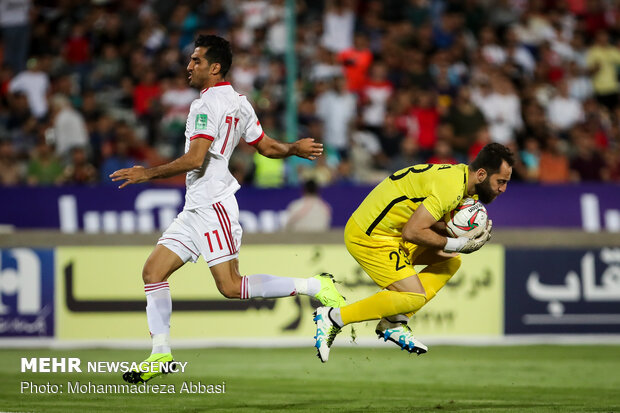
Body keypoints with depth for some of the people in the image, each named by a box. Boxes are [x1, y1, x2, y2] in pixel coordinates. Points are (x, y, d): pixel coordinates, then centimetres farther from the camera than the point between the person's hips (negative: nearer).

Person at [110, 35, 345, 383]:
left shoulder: (207, 104, -14)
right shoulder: (238, 102, 15)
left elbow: (194, 159, -22)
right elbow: (268, 147, 17)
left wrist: (148, 174, -17)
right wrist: (294, 149, 35)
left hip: (213, 207, -10)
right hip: (195, 210, 10)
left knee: (231, 287, -12)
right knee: (153, 271, 4)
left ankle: (314, 287, -7)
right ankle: (161, 353, 4)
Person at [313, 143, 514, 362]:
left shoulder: (462, 175, 6)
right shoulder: (451, 188, -25)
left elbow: (431, 221, 7)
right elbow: (413, 232, -28)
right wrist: (456, 244, -19)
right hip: (370, 237, -11)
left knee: (451, 261, 9)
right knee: (414, 297, -15)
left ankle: (394, 323, 5)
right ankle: (334, 318, -6)